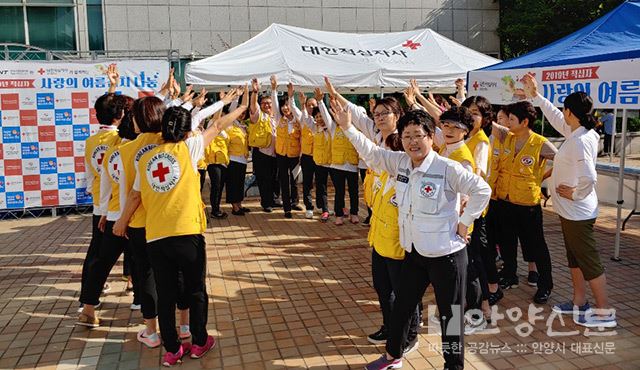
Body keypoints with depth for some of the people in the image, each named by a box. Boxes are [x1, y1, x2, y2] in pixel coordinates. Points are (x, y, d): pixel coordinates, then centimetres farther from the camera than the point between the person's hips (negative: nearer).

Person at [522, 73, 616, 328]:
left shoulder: (579, 141, -25)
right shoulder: (578, 133, 3)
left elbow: (589, 178, -34)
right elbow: (555, 118, 19)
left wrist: (576, 194, -17)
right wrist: (535, 95, 23)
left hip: (577, 213, -10)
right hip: (571, 211, 10)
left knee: (589, 261, 1)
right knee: (575, 258, 19)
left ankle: (605, 313, 12)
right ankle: (579, 304, 33)